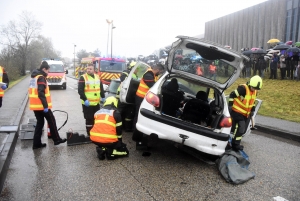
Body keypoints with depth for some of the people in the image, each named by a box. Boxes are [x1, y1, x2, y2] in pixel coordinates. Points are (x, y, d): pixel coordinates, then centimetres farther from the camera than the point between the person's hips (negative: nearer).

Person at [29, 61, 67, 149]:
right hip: (41, 106, -9)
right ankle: (56, 139, 13)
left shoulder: (34, 77, 16)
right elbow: (41, 93, -24)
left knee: (39, 123, 13)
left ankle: (37, 143, 14)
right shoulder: (41, 78, -14)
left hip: (35, 105, 9)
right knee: (51, 121, 5)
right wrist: (45, 106, -24)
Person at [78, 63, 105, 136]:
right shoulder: (83, 78, -7)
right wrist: (85, 99, -22)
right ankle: (90, 134, 10)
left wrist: (103, 97, 10)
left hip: (96, 103, 6)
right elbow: (80, 90, -14)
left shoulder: (97, 77, 11)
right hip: (87, 103, -6)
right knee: (89, 119, -1)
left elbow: (101, 88, 19)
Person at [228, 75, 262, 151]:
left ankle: (234, 142, 25)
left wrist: (252, 111, 16)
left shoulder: (255, 91, 6)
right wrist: (230, 105, -23)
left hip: (245, 114, 8)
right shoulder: (243, 88, -21)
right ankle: (235, 145, 3)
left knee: (242, 129, 11)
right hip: (237, 112, -8)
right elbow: (232, 95, -22)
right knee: (241, 129, -10)